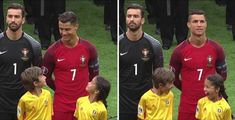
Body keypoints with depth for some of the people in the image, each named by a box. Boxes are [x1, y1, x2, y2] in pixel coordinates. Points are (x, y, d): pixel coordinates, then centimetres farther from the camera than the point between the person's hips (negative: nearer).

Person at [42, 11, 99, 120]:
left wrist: (85, 90, 11)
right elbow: (45, 76, 5)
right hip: (61, 104, -1)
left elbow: (94, 73, 12)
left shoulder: (89, 48, -3)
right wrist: (61, 90, 8)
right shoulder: (53, 51, -7)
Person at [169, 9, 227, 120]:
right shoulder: (180, 50, -6)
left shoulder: (216, 49, -2)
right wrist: (186, 90, 7)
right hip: (187, 105, -1)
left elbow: (222, 74, 11)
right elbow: (173, 77, 6)